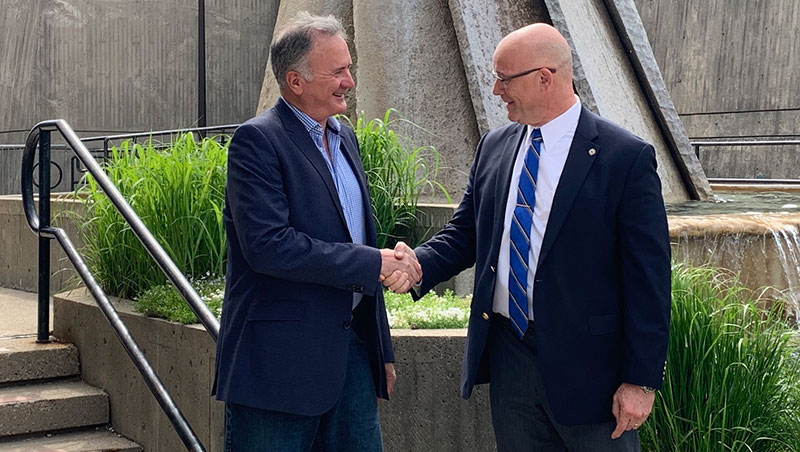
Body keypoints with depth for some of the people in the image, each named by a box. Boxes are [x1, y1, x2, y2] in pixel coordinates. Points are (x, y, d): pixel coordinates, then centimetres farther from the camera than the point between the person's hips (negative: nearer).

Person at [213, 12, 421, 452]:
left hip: (351, 346, 8)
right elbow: (268, 245, -24)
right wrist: (373, 263, -19)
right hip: (281, 359, -7)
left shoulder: (343, 137, 14)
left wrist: (382, 349, 20)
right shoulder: (257, 140, -12)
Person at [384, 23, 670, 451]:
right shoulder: (493, 147, 7)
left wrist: (640, 380, -13)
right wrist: (418, 264, -9)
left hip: (585, 365, -5)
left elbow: (648, 280, -11)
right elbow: (464, 233, 12)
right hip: (508, 357, 5)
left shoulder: (626, 158, -11)